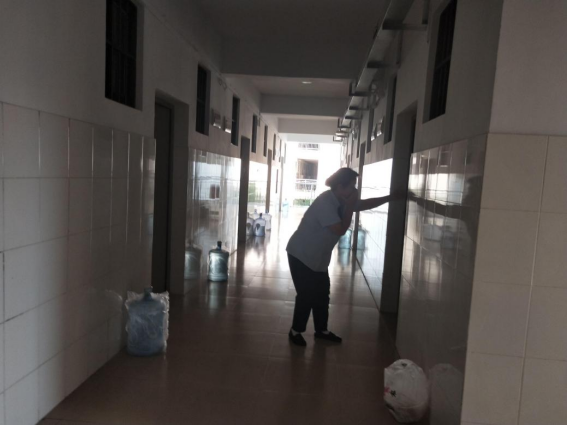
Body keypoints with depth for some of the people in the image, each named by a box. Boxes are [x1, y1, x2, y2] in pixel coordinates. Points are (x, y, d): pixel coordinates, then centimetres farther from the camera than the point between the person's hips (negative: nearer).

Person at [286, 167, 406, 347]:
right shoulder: (325, 203, -27)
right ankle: (295, 331, 14)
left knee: (322, 294, 12)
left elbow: (366, 204, 14)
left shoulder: (342, 201, 1)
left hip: (318, 258, 9)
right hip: (301, 255, -9)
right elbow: (340, 230, -28)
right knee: (306, 295, -3)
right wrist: (350, 207, -22)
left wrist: (392, 197, 12)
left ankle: (321, 330, 26)